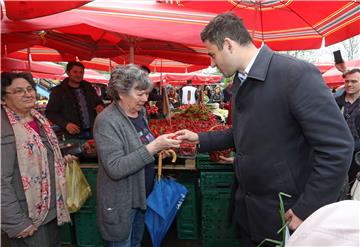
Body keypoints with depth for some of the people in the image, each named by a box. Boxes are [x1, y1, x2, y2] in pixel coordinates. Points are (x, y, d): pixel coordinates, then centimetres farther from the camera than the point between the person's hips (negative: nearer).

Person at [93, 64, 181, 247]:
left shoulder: (140, 112, 1)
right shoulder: (107, 121, -23)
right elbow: (115, 168, -30)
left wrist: (160, 149, -2)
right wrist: (153, 147, -34)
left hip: (141, 196, 7)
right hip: (120, 204, -7)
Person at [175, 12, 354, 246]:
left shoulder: (297, 73, -20)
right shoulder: (240, 81, 6)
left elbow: (338, 147, -21)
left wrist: (308, 211, -18)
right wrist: (200, 139, 11)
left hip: (285, 212, -7)